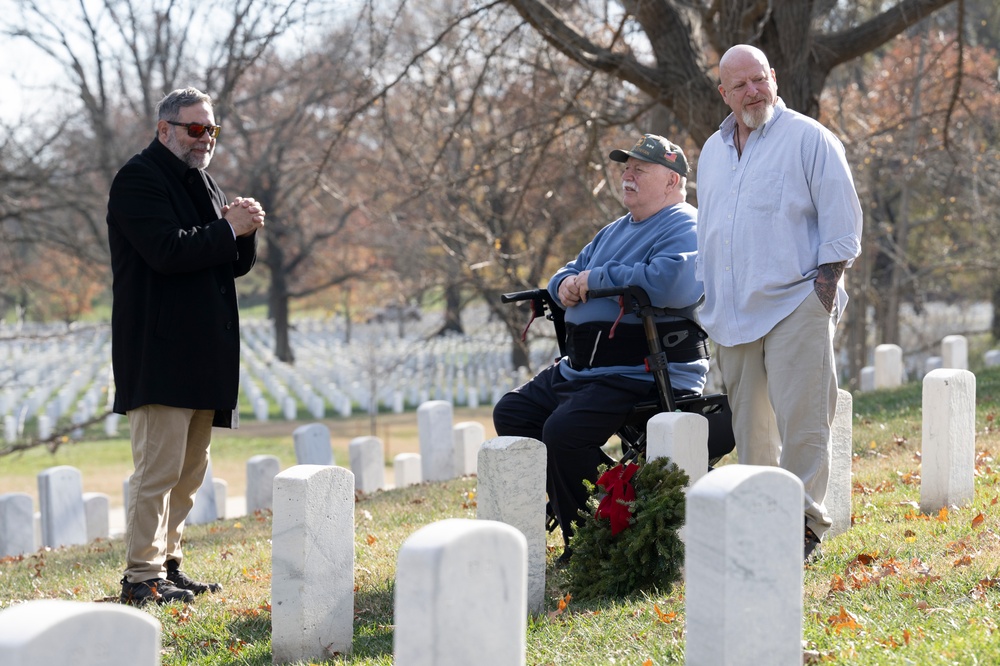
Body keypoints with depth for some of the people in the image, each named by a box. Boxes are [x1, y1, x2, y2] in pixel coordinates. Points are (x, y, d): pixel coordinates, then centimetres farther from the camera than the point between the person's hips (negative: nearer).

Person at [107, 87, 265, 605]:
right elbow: (166, 250, -22)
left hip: (202, 356, 9)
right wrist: (227, 228, -14)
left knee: (189, 470, 12)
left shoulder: (201, 183, 20)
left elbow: (236, 264, 19)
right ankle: (141, 576, -8)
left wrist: (244, 231, -1)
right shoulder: (140, 180, -8)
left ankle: (168, 562, 18)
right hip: (159, 353, -9)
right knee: (158, 468, -11)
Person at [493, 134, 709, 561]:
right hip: (579, 369, 11)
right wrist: (566, 284, 2)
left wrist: (598, 278, -19)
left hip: (644, 376, -11)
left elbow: (675, 281, -30)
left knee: (563, 432, -28)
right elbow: (570, 272, 30)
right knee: (511, 413, 10)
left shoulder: (684, 229, -9)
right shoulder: (616, 231, 23)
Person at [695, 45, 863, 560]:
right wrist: (707, 300, 17)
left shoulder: (808, 139, 0)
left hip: (794, 306, -6)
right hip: (733, 314, 6)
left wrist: (824, 288, -11)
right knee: (749, 426, 7)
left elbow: (842, 222, -4)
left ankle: (804, 526, -7)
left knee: (801, 420, -10)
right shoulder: (713, 152, 18)